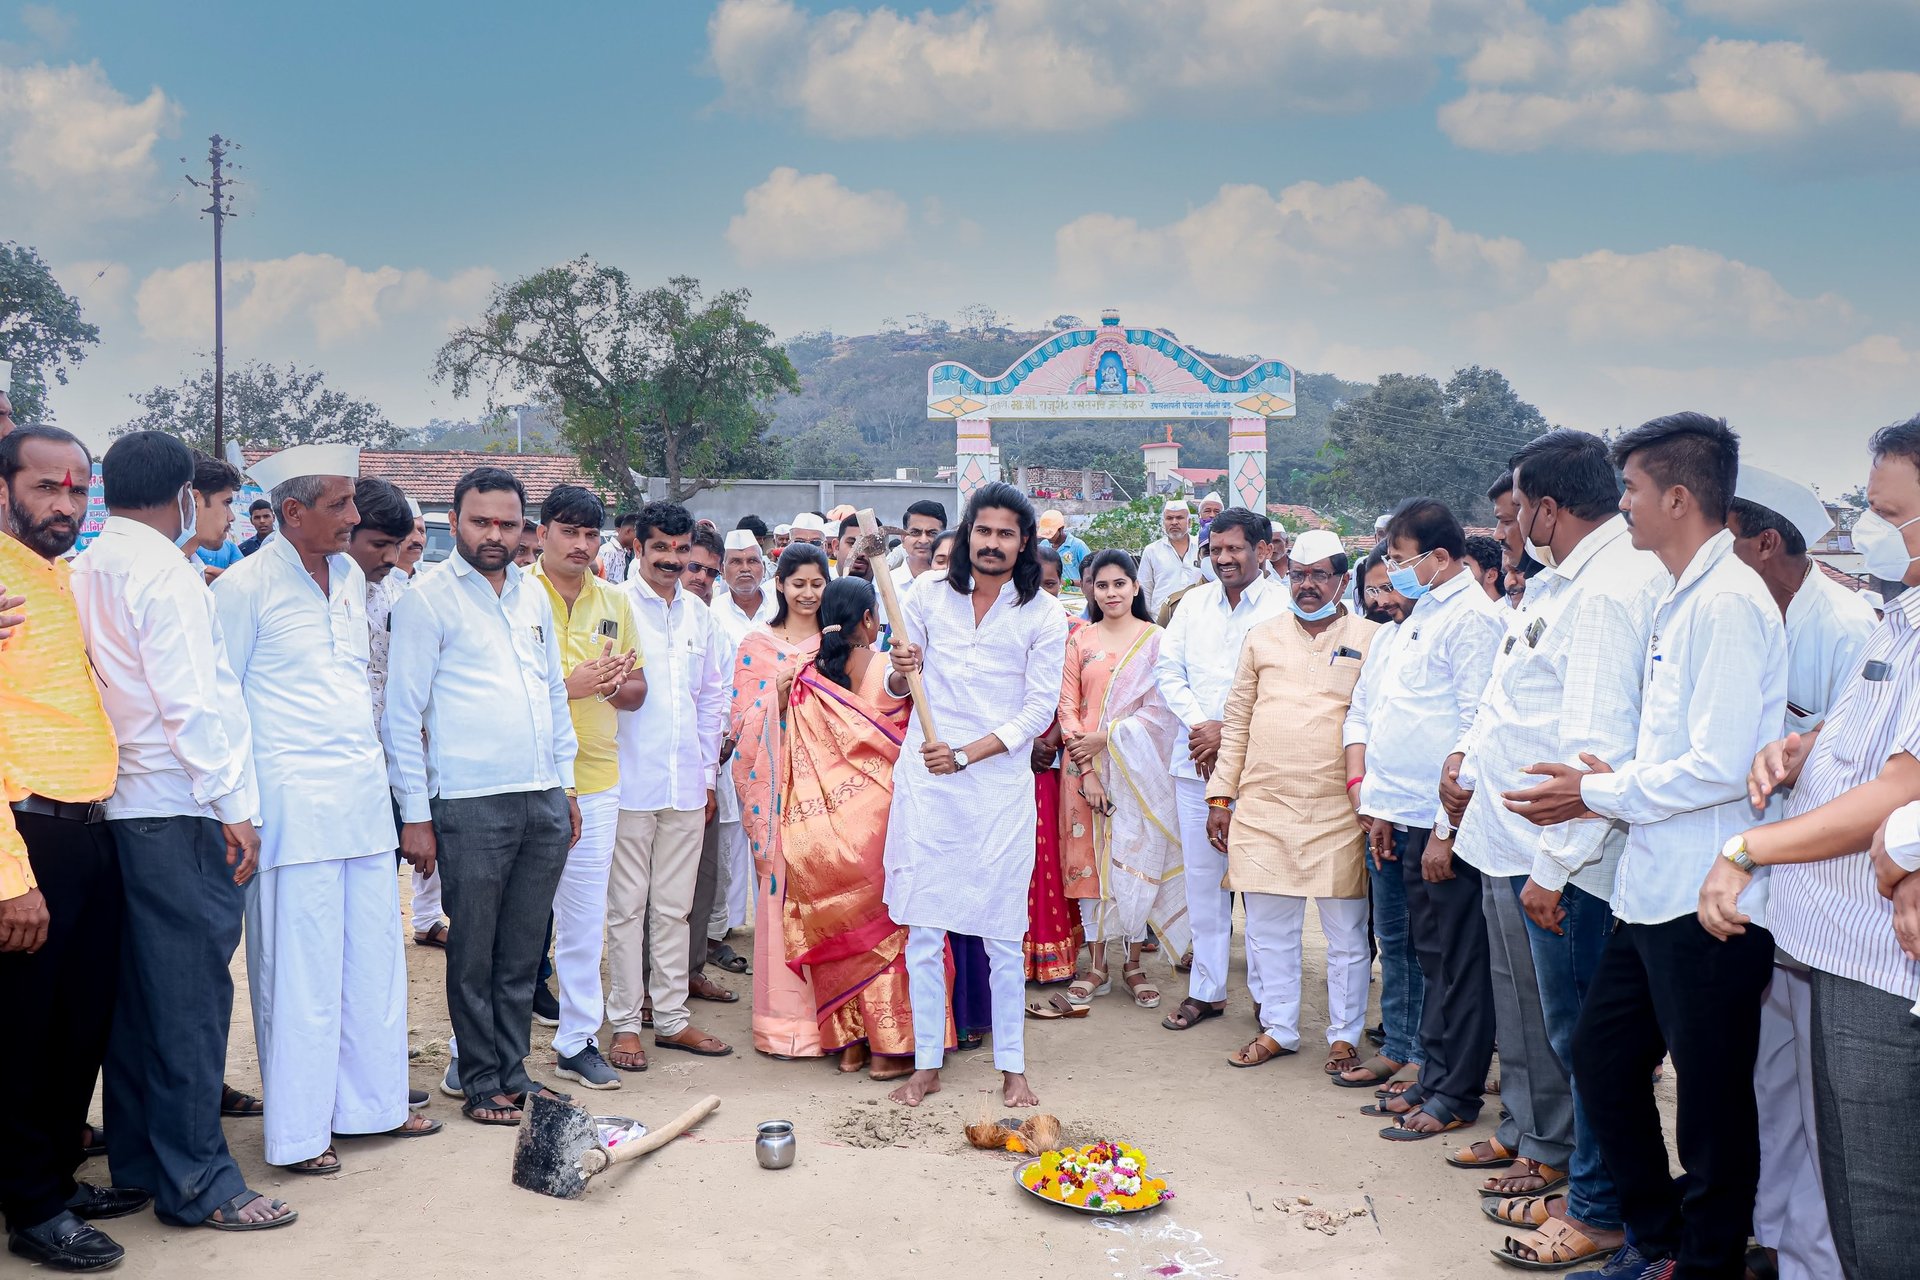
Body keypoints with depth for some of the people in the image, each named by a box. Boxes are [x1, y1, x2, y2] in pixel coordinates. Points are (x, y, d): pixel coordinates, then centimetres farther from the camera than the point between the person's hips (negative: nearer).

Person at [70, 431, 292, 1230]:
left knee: (136, 989, 15)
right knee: (192, 993, -3)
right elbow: (191, 700, -17)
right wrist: (234, 807, -13)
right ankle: (196, 1184, 4)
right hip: (180, 812, -9)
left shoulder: (83, 572, 12)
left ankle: (136, 1158, 25)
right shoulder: (164, 573, -12)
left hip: (120, 806, 9)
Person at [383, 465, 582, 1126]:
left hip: (544, 802, 5)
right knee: (473, 953, 4)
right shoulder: (428, 598, -4)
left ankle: (512, 1071, 23)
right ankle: (479, 1081, 17)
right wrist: (414, 815, -9)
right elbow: (402, 713, -6)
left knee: (523, 952, 12)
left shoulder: (533, 595, 14)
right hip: (470, 804, -5)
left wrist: (566, 785, 17)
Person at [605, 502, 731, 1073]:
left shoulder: (699, 615, 12)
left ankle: (671, 1017, 20)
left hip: (686, 784, 5)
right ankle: (625, 1023, 12)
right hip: (629, 782, -5)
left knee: (675, 906, 11)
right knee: (627, 907, 3)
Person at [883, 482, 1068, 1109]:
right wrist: (900, 672, -12)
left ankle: (1012, 1066, 17)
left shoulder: (1044, 616, -1)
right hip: (924, 779, 1)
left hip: (999, 782, -1)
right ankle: (927, 1064, 16)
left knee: (1003, 932, 4)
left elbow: (1039, 708, -3)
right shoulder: (929, 594, 4)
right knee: (923, 927, 4)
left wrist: (964, 754, -12)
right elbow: (896, 688, 12)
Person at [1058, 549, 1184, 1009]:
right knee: (1089, 858, 2)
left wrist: (1105, 738, -12)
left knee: (1135, 856, 0)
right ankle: (1096, 965, 12)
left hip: (1136, 767, -2)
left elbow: (1158, 711, -5)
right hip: (1085, 766, 2)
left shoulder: (1157, 640, 1)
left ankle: (1134, 964, 12)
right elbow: (1067, 707, 1)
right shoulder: (1080, 641, 6)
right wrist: (1086, 771, -9)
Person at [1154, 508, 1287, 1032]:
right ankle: (1206, 989, 19)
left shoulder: (1284, 606, -5)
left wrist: (1229, 734, -12)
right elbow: (1168, 669, 9)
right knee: (1201, 875, 9)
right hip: (1195, 758, 5)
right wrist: (1199, 724, -6)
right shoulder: (1195, 603, 11)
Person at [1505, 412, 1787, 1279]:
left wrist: (1600, 796, -12)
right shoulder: (1680, 598, 14)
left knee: (1710, 1101, 5)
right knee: (1602, 1058, 18)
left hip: (1707, 904, -10)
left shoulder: (1727, 602, -16)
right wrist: (1617, 779, 6)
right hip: (1651, 890, 10)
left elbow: (1721, 765, -23)